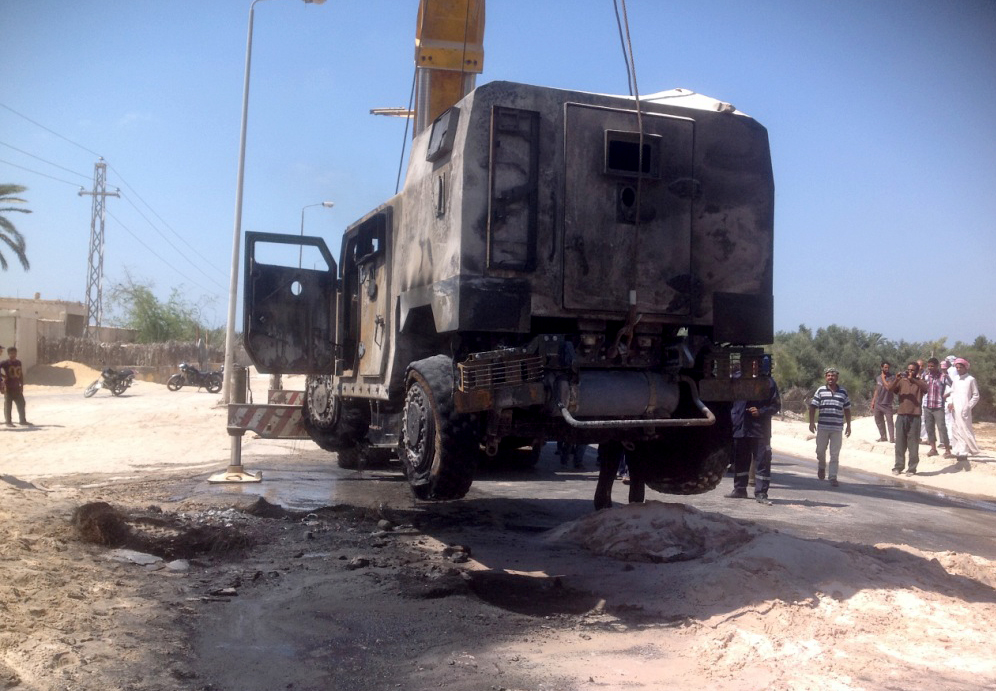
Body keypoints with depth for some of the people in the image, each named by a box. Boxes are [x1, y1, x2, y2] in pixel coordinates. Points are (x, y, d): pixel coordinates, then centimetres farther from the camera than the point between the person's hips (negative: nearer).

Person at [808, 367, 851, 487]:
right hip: (822, 427, 0)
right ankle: (821, 467, 36)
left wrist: (848, 425, 9)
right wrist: (811, 422, -4)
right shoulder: (820, 390, 2)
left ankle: (833, 477, 4)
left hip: (837, 428, 0)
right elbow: (813, 407, 3)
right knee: (820, 450, 7)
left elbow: (847, 410, 12)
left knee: (835, 454, 0)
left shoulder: (843, 392, 6)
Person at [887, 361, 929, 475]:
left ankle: (912, 468, 4)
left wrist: (912, 379, -28)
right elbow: (890, 389, -2)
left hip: (914, 416, -3)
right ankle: (898, 466, 13)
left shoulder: (919, 382, 4)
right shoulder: (901, 381, 12)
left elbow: (925, 387, -18)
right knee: (900, 443, 6)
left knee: (913, 444, -1)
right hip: (901, 415, 3)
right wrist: (897, 379, -18)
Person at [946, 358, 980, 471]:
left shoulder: (971, 379, 0)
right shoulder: (955, 380, 15)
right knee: (956, 432, 5)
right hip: (955, 410, 5)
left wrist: (968, 406, -9)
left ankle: (963, 458, -12)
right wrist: (950, 402, 0)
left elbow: (976, 395, 0)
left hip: (964, 411, -5)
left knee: (964, 431, -10)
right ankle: (960, 458, 9)